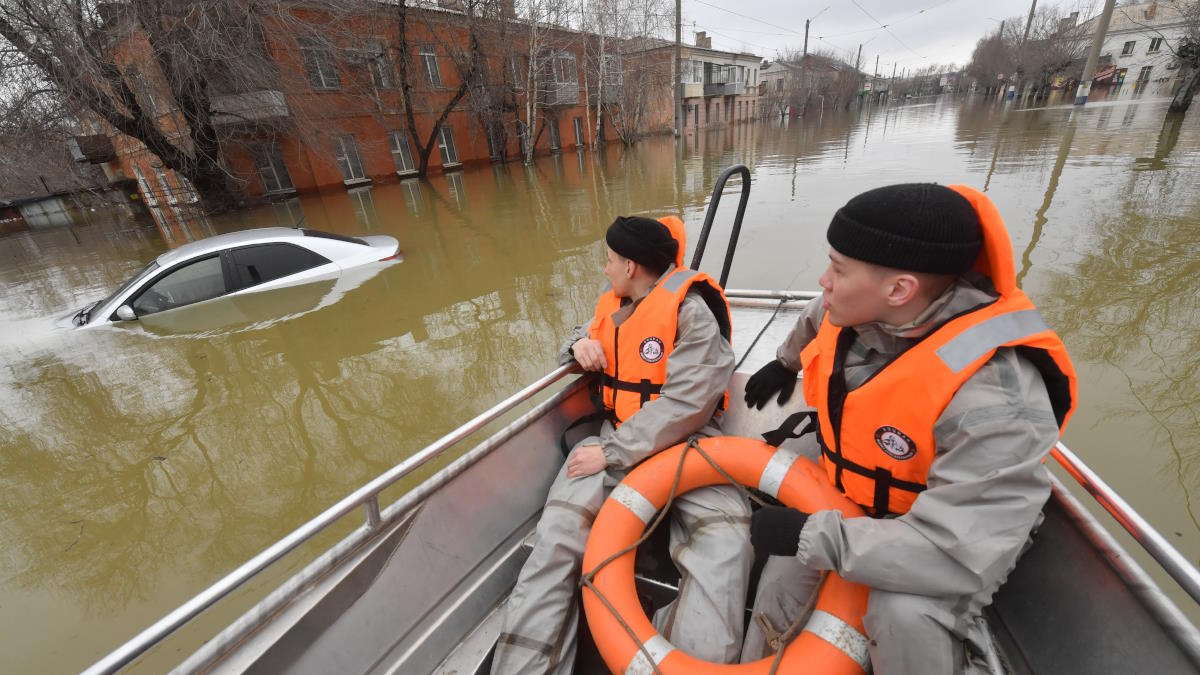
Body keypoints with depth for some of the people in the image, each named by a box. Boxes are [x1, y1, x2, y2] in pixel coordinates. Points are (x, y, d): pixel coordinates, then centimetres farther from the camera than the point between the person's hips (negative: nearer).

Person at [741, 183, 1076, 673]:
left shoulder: (991, 401, -36)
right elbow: (817, 319, 10)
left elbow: (956, 557, -38)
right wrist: (785, 363, 25)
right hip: (851, 483, 6)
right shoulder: (860, 310, -17)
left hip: (954, 529, -5)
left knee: (905, 613, -32)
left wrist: (812, 534, -35)